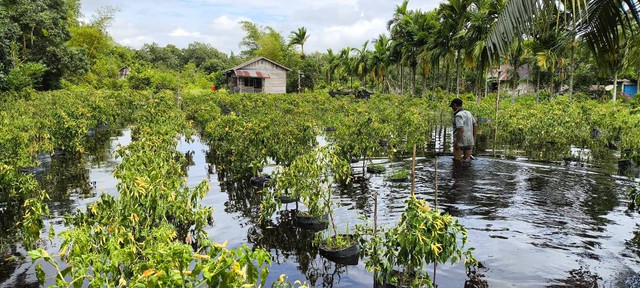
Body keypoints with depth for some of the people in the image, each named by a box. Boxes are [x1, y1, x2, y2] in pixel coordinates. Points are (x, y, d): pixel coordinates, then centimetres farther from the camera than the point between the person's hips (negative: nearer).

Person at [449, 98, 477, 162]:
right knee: (467, 159, 13)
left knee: (457, 160, 0)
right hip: (469, 141, 8)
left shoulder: (458, 115, -14)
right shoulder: (468, 113, 11)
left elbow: (461, 130, -24)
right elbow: (475, 125, 12)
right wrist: (473, 138, 17)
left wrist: (457, 142, -20)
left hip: (460, 141, -7)